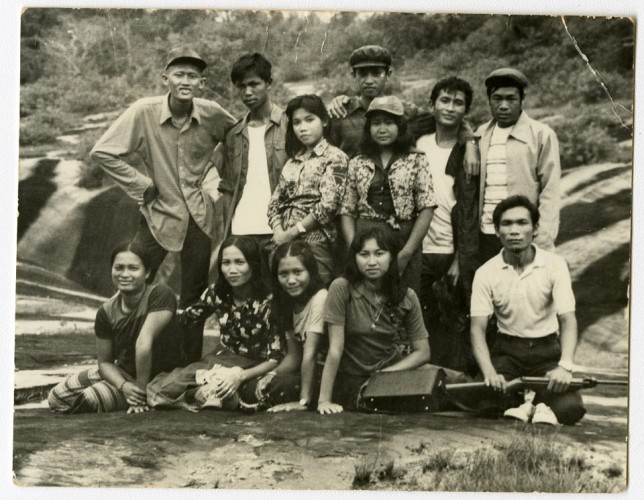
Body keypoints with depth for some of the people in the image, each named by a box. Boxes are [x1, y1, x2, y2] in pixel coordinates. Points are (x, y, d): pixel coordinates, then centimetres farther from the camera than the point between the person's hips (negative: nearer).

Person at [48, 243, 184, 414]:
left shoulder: (160, 295, -24)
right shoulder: (107, 312, -8)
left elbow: (144, 344, -31)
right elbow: (105, 361, -2)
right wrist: (124, 386, -21)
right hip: (124, 373, 6)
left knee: (90, 399, -25)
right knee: (56, 398, -2)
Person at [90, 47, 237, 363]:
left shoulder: (212, 114, -8)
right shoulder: (143, 112, -14)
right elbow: (103, 152, -12)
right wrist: (141, 186, -12)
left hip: (198, 217, 2)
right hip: (158, 214, -2)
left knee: (194, 298, 12)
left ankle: (191, 369, 26)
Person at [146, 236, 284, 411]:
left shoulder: (268, 303, -19)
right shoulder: (216, 293, -6)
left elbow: (275, 359, -19)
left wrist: (240, 376, -32)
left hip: (255, 370, -3)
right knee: (160, 388, -18)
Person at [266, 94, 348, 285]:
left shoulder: (334, 157, -1)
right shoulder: (292, 160, 18)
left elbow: (328, 205, -11)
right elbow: (275, 202, 13)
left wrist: (292, 232, -10)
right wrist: (278, 231, -6)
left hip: (315, 242, -5)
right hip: (284, 242, 6)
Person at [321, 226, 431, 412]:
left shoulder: (407, 297, -2)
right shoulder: (341, 288, -13)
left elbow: (422, 353, 0)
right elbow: (335, 350, -16)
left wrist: (385, 375, -13)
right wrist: (324, 400, -21)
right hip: (350, 381, -3)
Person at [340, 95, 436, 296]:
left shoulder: (416, 160, 4)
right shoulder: (357, 163, 11)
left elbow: (426, 208, -2)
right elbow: (347, 211, 9)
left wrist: (406, 253, -10)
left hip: (403, 242, -1)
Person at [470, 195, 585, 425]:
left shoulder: (554, 265, -8)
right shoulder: (486, 273, -6)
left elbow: (568, 320, -16)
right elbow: (477, 328, -11)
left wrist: (565, 366, -35)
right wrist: (489, 372, -30)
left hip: (547, 349, -1)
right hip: (507, 350, 1)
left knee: (569, 409, -26)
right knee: (485, 405, -26)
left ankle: (542, 406, 4)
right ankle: (520, 405, 2)